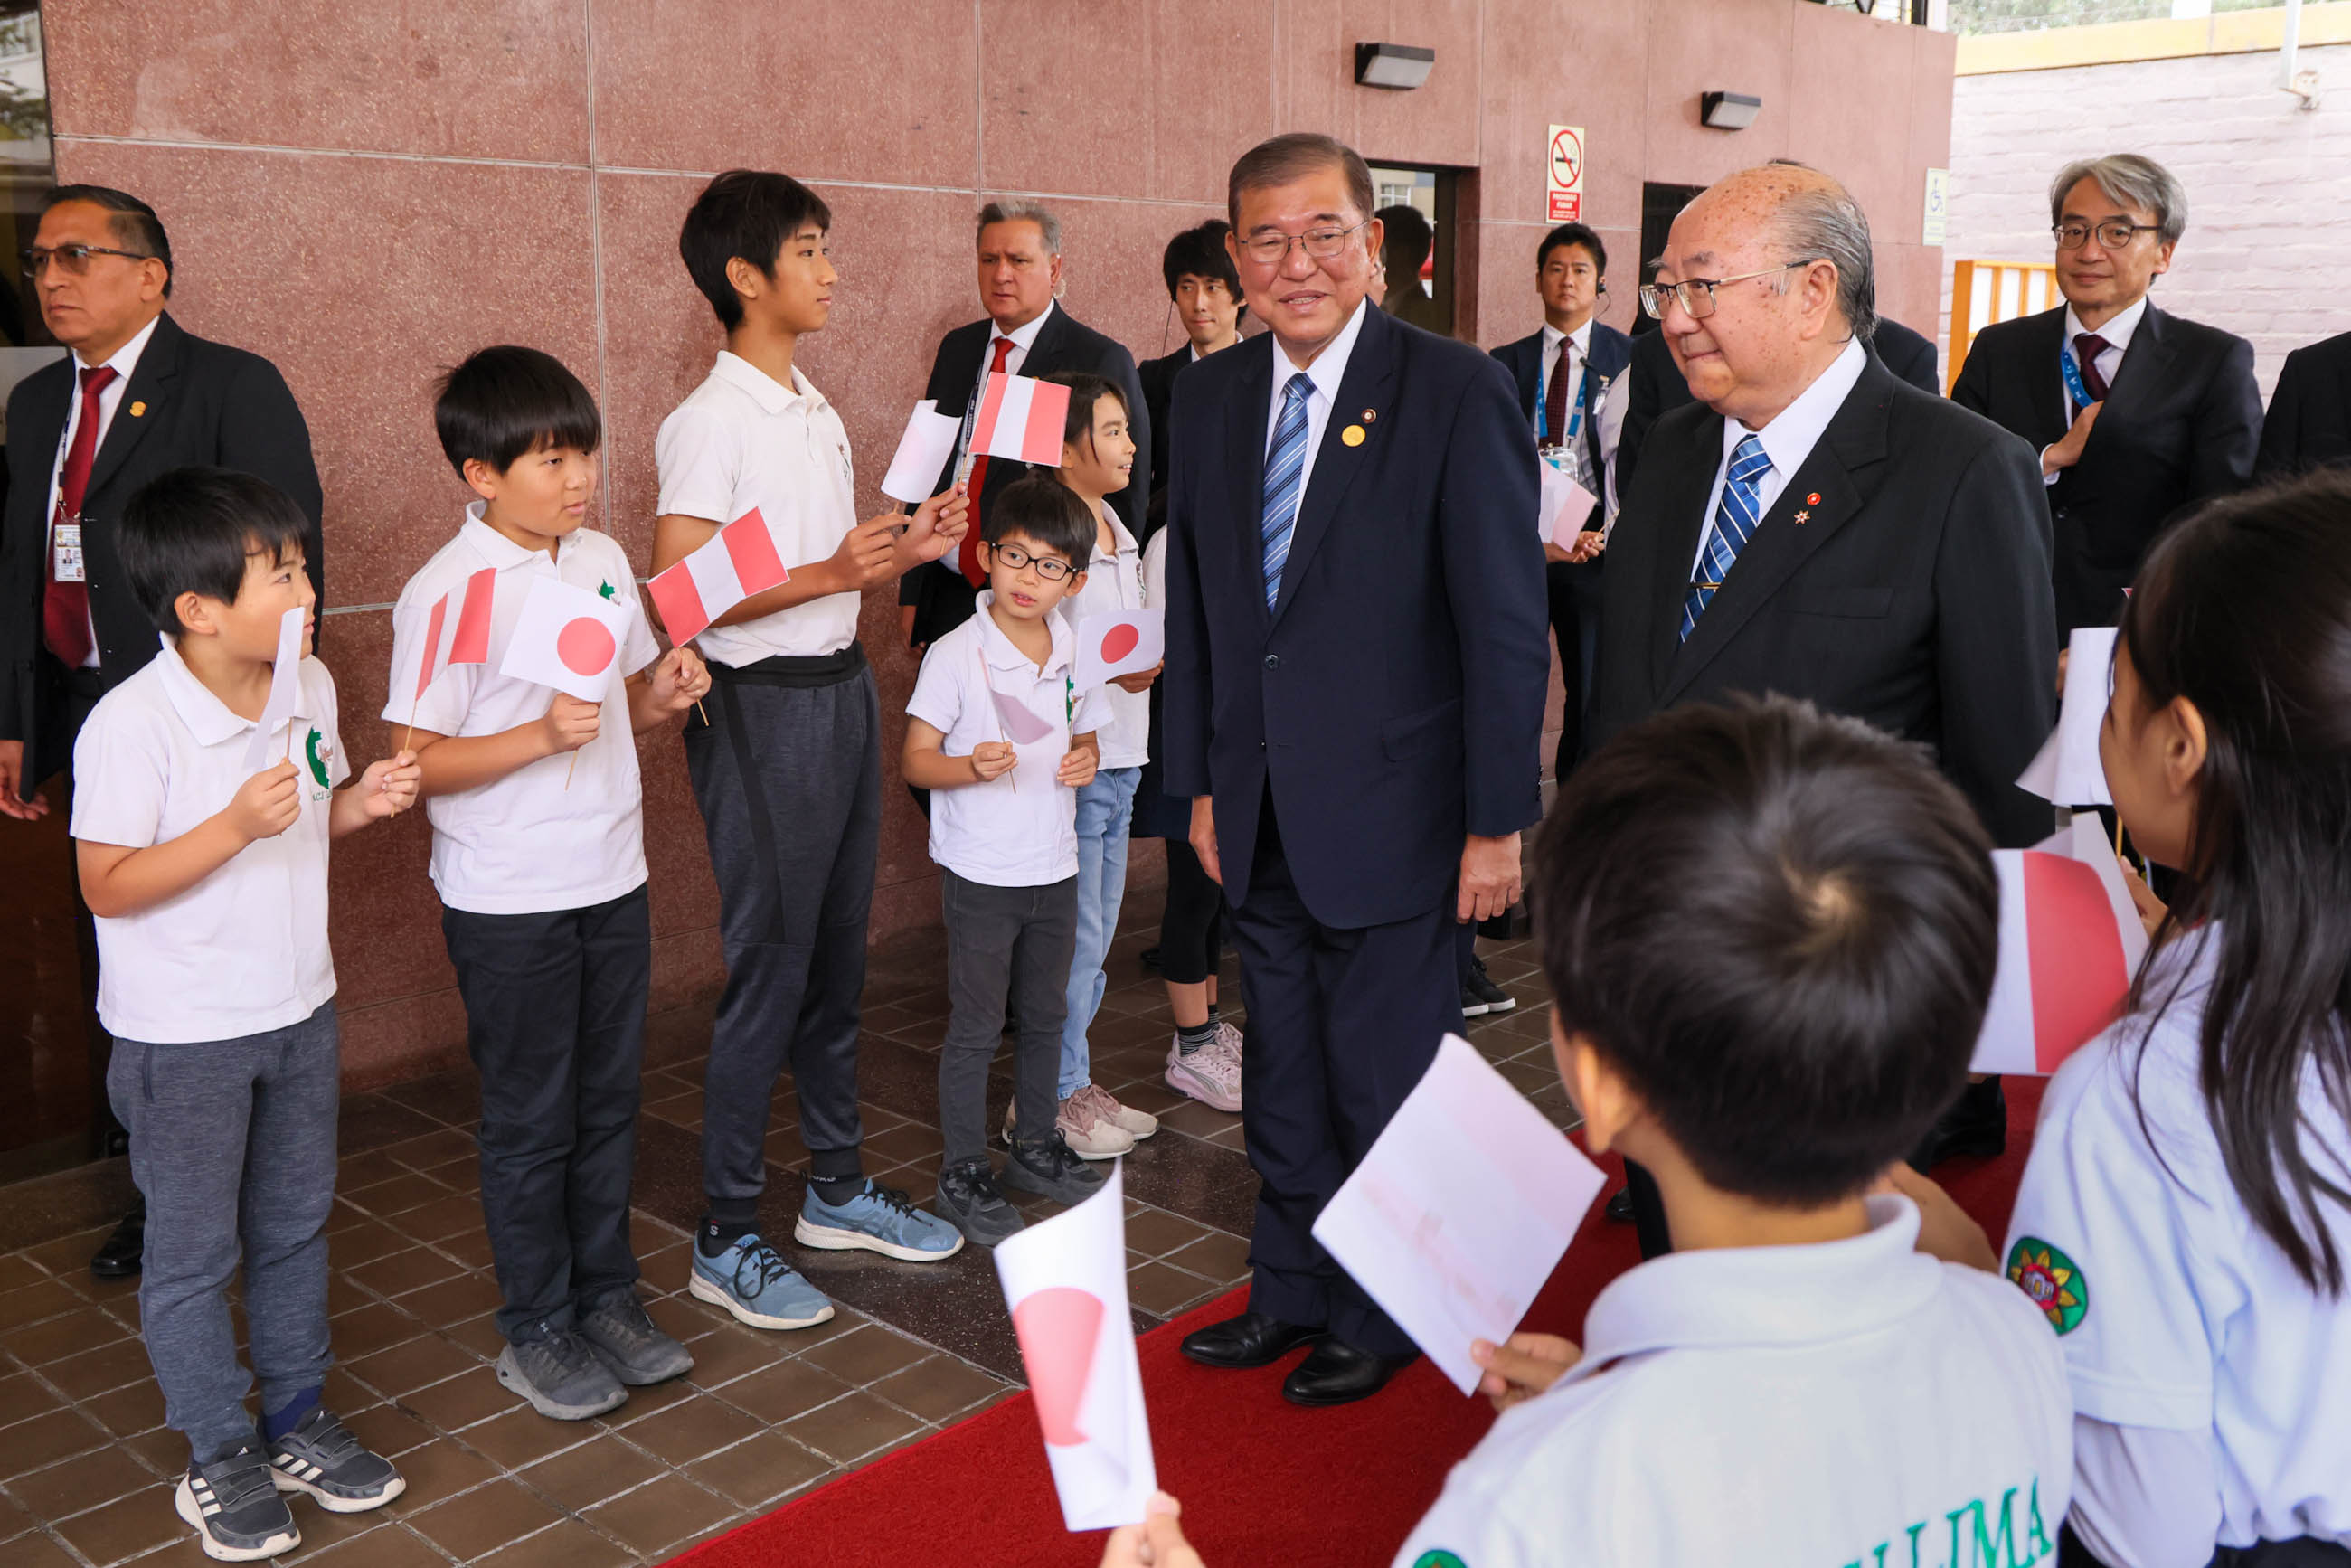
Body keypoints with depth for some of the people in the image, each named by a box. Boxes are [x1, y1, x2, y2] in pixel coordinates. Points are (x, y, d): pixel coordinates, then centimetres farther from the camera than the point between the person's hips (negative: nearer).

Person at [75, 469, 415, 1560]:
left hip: (298, 1013, 7)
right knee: (193, 1252, 10)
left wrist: (363, 800, -8)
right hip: (181, 1038, -6)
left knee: (295, 1226, 18)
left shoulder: (308, 688, -1)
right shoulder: (130, 724, -22)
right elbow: (108, 886, -20)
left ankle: (296, 1421, 36)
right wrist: (236, 826, -31)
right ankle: (218, 1459, 26)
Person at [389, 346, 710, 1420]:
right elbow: (419, 762, -15)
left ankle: (607, 1298, 31)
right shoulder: (446, 593, -15)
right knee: (531, 1120, 7)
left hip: (612, 879, 6)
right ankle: (537, 1331, 23)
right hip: (507, 900, -6)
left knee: (608, 1101, 15)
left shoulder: (602, 560, 4)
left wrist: (664, 693, -7)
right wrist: (540, 736, -27)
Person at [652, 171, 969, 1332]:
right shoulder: (709, 421, -12)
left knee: (837, 954, 15)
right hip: (763, 705, -8)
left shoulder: (817, 413, 16)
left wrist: (902, 550, 3)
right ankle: (727, 1239, 10)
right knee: (770, 967, -3)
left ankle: (837, 1188, 29)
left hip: (844, 688, 9)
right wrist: (831, 574, -25)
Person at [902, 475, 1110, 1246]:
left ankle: (1037, 1143, 35)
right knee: (975, 1025, 3)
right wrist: (973, 766, -29)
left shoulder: (1074, 652, 3)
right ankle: (963, 1169, 17)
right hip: (981, 873, -5)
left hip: (1055, 868, 5)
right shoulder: (955, 654, -13)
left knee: (1045, 1016, 18)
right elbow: (915, 760, -11)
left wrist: (1086, 759, -5)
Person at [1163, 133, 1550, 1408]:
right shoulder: (1208, 397, 6)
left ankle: (1383, 1317, 30)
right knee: (1284, 1078, 19)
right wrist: (1199, 781, 10)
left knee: (1388, 1082, 9)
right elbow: (1192, 602, 11)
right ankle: (1291, 1290, 38)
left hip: (1389, 811, -5)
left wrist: (1498, 820, -13)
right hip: (1258, 815, 5)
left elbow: (1505, 624, -12)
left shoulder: (1456, 392, -11)